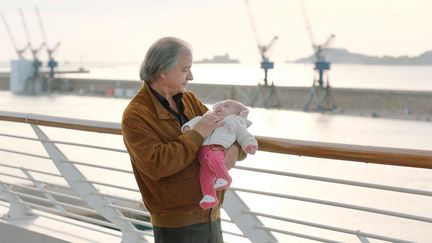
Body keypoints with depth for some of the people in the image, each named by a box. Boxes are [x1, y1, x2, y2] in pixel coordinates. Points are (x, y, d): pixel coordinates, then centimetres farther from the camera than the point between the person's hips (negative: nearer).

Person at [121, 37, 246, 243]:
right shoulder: (135, 115, -14)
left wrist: (234, 149, -14)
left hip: (210, 216, 7)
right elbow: (155, 165, -26)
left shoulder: (189, 100, 7)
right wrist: (197, 134, -22)